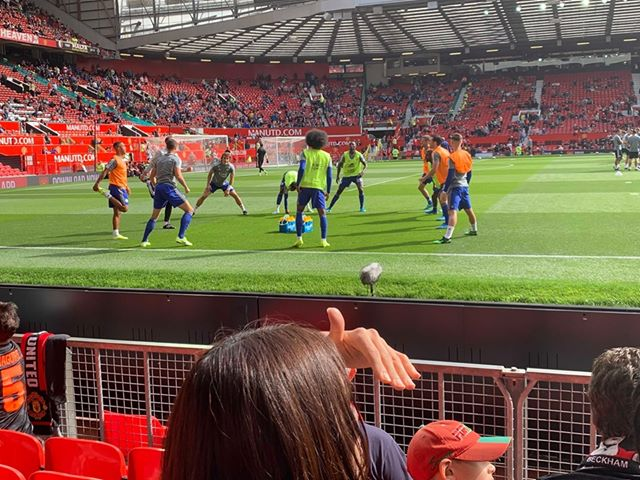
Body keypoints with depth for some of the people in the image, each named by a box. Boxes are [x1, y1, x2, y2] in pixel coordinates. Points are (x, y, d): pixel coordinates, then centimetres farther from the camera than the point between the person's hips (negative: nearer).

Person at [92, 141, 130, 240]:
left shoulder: (123, 160, 17)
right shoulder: (115, 160, -12)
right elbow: (104, 172, -16)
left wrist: (127, 187, 27)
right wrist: (97, 184, -20)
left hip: (121, 188, 9)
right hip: (116, 187, -9)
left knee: (117, 212, 8)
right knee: (125, 208, -17)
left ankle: (115, 233, 10)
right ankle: (108, 195, -8)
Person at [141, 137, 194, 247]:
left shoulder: (159, 158, 15)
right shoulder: (175, 158, -2)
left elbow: (151, 175, 17)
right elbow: (178, 176, -12)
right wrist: (186, 187, 0)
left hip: (158, 188, 6)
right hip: (169, 187, -6)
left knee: (154, 216, 19)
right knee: (189, 210, 1)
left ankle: (144, 241, 17)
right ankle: (181, 237, -11)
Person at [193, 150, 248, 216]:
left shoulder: (231, 167, -24)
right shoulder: (216, 165, -28)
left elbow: (232, 179, -16)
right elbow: (210, 174, -12)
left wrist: (228, 190, -22)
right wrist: (208, 185, -16)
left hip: (224, 183, 1)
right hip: (214, 183, -1)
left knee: (235, 195, -8)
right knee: (204, 196, -8)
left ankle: (243, 210, 7)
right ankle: (194, 210, 5)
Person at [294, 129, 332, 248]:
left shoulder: (305, 153, 1)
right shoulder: (327, 156, 8)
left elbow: (301, 169, -14)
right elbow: (329, 176, 7)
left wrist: (298, 184, -9)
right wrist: (328, 191, 13)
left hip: (305, 185, -1)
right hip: (319, 187, 1)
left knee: (299, 211, 13)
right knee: (322, 213, 7)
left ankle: (299, 239, 8)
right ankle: (323, 240, 1)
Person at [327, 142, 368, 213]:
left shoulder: (359, 155, -11)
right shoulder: (345, 155, -8)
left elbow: (365, 164, -13)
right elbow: (340, 164, 2)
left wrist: (363, 171, -33)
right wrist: (338, 175, -2)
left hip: (357, 175, -1)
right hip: (347, 175, 1)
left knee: (361, 189, -20)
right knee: (339, 191, 0)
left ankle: (362, 207, -6)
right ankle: (329, 208, 6)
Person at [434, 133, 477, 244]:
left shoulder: (452, 157, -14)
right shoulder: (467, 155, 8)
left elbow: (450, 175, -18)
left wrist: (445, 190, -16)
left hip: (455, 186, -8)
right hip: (464, 185, 8)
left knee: (452, 211, -17)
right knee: (468, 210, 23)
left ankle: (447, 237, -26)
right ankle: (474, 230, 41)